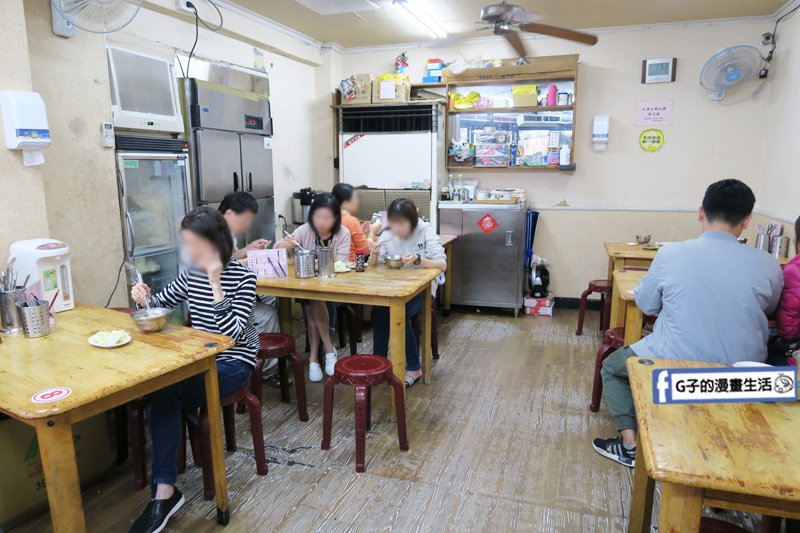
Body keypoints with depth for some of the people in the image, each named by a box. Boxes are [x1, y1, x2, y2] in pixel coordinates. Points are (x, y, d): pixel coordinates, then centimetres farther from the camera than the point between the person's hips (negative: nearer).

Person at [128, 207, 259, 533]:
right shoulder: (192, 274, 2)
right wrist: (145, 298, -6)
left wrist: (216, 285, -30)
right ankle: (164, 491, -10)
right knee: (160, 397, -22)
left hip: (233, 364, -5)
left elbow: (231, 334, -24)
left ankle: (164, 493, -9)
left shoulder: (242, 278, -15)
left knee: (162, 395, -24)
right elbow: (161, 302, 18)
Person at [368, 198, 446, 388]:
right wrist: (375, 254, -19)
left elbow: (442, 265, -15)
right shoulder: (387, 235, 0)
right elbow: (373, 268, 4)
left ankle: (414, 368, -12)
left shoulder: (426, 231, -9)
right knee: (381, 310, -27)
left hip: (422, 288, -3)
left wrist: (418, 260, -32)